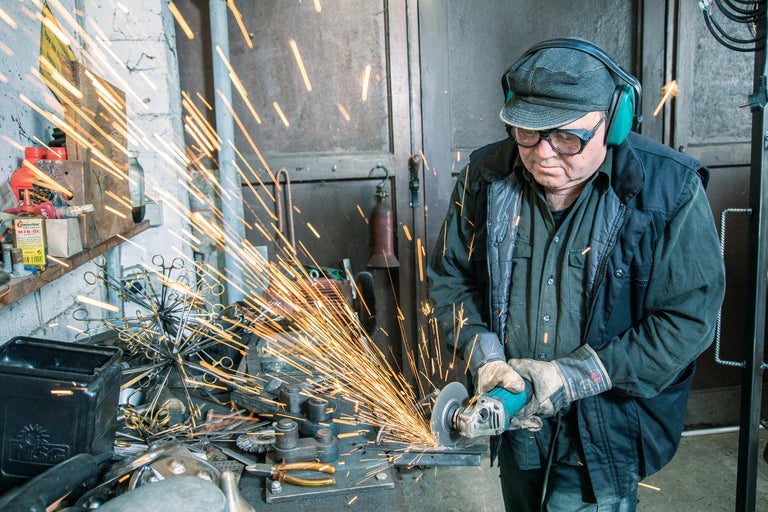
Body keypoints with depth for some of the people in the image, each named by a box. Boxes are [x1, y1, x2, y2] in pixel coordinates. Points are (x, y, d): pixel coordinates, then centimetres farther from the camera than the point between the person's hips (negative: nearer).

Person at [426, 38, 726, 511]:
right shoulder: (486, 178, -9)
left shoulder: (669, 192, -19)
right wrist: (485, 356, -16)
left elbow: (689, 319, -18)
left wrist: (573, 376, -22)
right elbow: (450, 277, 0)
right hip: (515, 416, 4)